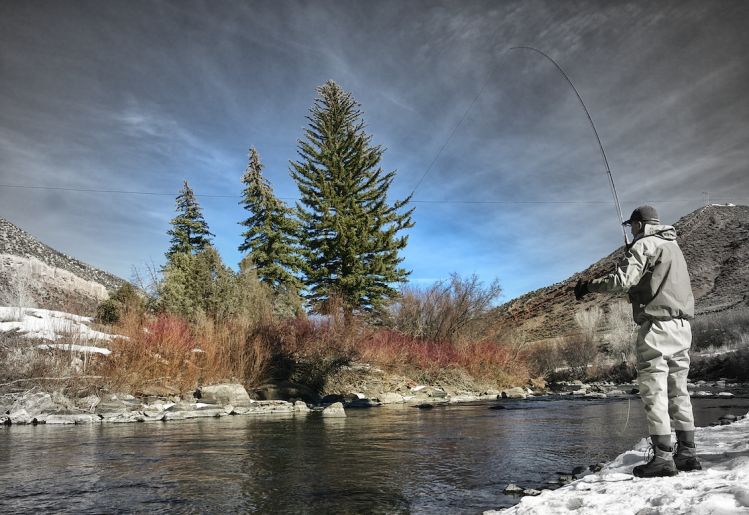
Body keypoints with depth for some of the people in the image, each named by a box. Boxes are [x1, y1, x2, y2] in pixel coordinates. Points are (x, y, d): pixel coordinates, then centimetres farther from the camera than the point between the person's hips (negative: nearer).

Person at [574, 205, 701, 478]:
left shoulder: (645, 244, -6)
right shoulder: (672, 245, 21)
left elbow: (624, 279, -17)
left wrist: (588, 286, -7)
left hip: (657, 326, -9)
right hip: (681, 326, 9)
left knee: (654, 392, -7)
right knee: (678, 391, 12)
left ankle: (663, 457, -7)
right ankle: (687, 453, 14)